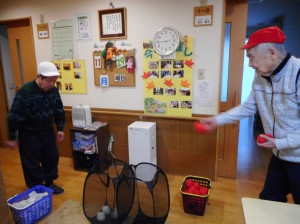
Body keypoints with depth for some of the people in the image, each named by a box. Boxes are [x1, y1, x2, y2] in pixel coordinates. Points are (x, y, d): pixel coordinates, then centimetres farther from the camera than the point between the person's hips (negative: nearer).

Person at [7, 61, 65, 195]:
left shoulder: (53, 91, -6)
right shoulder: (25, 92, -25)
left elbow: (59, 111, 7)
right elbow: (15, 116, -19)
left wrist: (60, 128, 8)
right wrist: (12, 137, -12)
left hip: (47, 131, 6)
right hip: (29, 134, -6)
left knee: (52, 158, 13)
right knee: (32, 164, 4)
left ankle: (49, 184, 33)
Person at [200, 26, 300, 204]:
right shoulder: (260, 77, 0)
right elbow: (248, 107, 8)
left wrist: (280, 143, -23)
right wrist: (217, 120, 2)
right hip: (280, 156, 7)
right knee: (268, 201, 22)